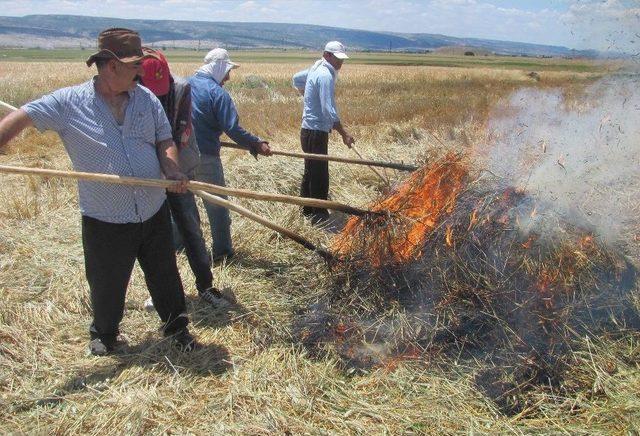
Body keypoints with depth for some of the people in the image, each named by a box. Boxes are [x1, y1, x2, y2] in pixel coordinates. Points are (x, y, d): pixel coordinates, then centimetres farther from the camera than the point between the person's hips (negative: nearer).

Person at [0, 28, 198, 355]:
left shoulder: (146, 98, 0)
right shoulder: (69, 102, -8)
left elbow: (164, 141, 3)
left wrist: (173, 171, -17)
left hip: (154, 214, 2)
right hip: (105, 221, -2)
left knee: (165, 278, 16)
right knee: (107, 288, 16)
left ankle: (176, 327, 39)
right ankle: (104, 335, 44)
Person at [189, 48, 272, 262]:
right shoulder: (218, 93, -14)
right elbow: (233, 129, -19)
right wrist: (257, 144, -12)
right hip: (206, 156, -6)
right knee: (216, 204, 6)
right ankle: (222, 251, 13)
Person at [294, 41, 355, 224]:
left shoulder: (316, 69, 12)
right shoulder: (325, 76, -19)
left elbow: (296, 79, 31)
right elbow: (329, 110, -25)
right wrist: (344, 133, -22)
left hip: (309, 130, 10)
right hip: (316, 133, -10)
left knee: (310, 172, 18)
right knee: (320, 176, -4)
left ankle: (307, 210, 29)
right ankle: (319, 215, 4)